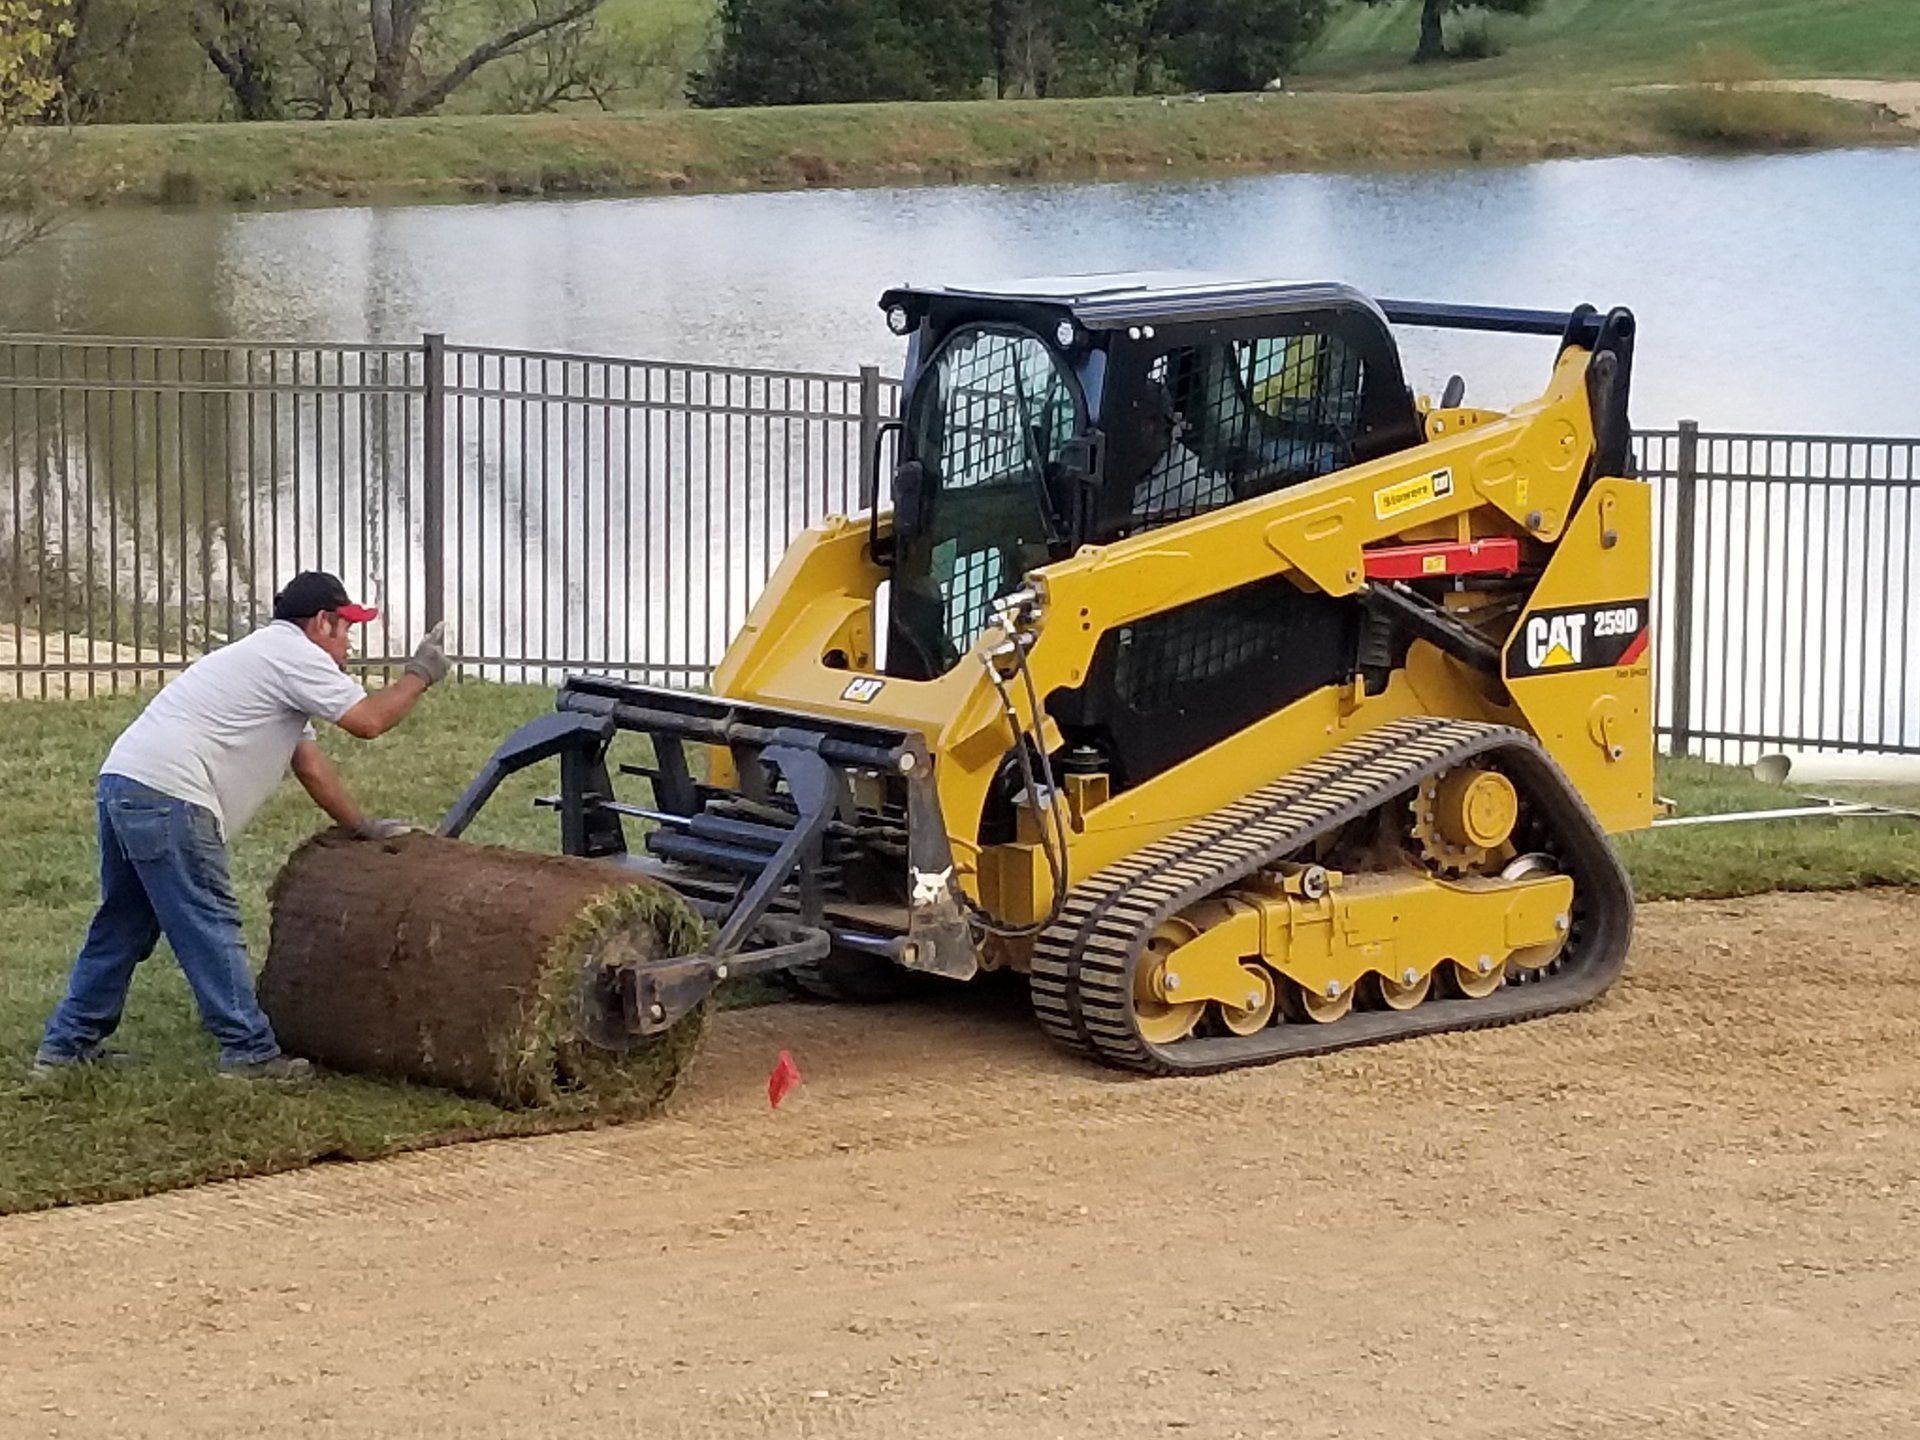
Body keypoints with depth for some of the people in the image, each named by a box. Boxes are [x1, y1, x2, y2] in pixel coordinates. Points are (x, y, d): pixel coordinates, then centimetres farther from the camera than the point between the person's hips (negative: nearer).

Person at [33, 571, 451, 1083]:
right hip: (167, 797, -10)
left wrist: (361, 826, 31)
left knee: (123, 925, 17)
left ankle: (68, 1044, 22)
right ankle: (249, 1052, -2)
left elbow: (310, 763, 31)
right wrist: (420, 676, 9)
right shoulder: (296, 656, -4)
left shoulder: (271, 657, 29)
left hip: (121, 784, 10)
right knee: (210, 928, -5)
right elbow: (368, 720, -6)